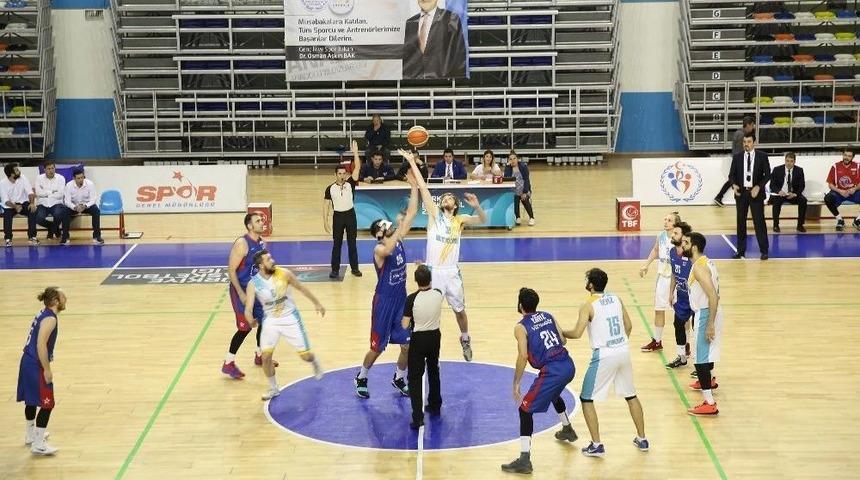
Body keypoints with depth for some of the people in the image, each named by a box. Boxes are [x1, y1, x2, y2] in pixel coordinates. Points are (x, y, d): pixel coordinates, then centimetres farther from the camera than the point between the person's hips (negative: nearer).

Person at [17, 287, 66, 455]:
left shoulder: (43, 314, 12)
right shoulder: (50, 319, -17)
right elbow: (41, 345, -26)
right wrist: (47, 369, -21)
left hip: (28, 362, 10)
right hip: (36, 366, -10)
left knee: (31, 400, 24)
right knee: (47, 404, -4)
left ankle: (31, 435, 41)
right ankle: (38, 445, -1)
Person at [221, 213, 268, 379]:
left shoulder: (262, 242, 3)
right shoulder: (242, 244, -22)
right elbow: (231, 270, -21)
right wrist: (241, 294, -22)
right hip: (241, 290, -8)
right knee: (245, 327, -8)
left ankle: (260, 356, 33)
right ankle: (228, 364, 3)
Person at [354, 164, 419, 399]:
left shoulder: (398, 240, 1)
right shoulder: (379, 249, -18)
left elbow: (412, 213, -3)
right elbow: (388, 249, -45)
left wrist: (414, 186, -9)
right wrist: (399, 227, -40)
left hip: (401, 299, 6)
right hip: (384, 301, -6)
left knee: (408, 344, 8)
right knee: (377, 347, 5)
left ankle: (399, 379, 30)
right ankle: (361, 378, 27)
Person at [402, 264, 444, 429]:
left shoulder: (412, 298, -21)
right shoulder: (438, 294, -9)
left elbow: (405, 325, -16)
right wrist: (426, 271, 30)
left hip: (418, 339, -4)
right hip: (435, 337, 4)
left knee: (415, 378, 1)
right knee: (433, 371, 25)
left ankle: (418, 417, -8)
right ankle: (435, 406, 39)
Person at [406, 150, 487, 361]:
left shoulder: (460, 220, 5)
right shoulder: (434, 213, 0)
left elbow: (483, 220, -9)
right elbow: (423, 187, -4)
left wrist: (477, 206, -29)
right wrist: (412, 162, -8)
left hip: (452, 273, 2)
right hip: (432, 272, -2)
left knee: (459, 310, 15)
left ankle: (465, 340, 38)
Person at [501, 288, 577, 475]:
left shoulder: (520, 327, -4)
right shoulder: (549, 316, 14)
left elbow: (523, 356, -11)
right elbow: (563, 341, 16)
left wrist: (516, 383, -4)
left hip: (552, 371, -7)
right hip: (568, 366, 7)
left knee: (525, 409, -1)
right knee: (553, 393, 39)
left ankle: (524, 460, -10)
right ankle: (567, 429, 59)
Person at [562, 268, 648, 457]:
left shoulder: (588, 305, -10)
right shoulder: (616, 299, 8)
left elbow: (577, 333, -16)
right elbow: (628, 326, 13)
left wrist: (560, 333, 3)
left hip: (604, 356, -6)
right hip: (623, 352, 6)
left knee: (586, 399, 6)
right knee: (631, 395, 22)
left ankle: (596, 445, 2)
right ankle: (642, 439, 27)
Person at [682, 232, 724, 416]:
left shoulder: (699, 267, -22)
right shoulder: (705, 261, 9)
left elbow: (713, 296, -27)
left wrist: (710, 325, -28)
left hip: (705, 314, -11)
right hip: (705, 312, 11)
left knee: (701, 359, -10)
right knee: (705, 351, 32)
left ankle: (709, 403, -11)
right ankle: (709, 381, 55)